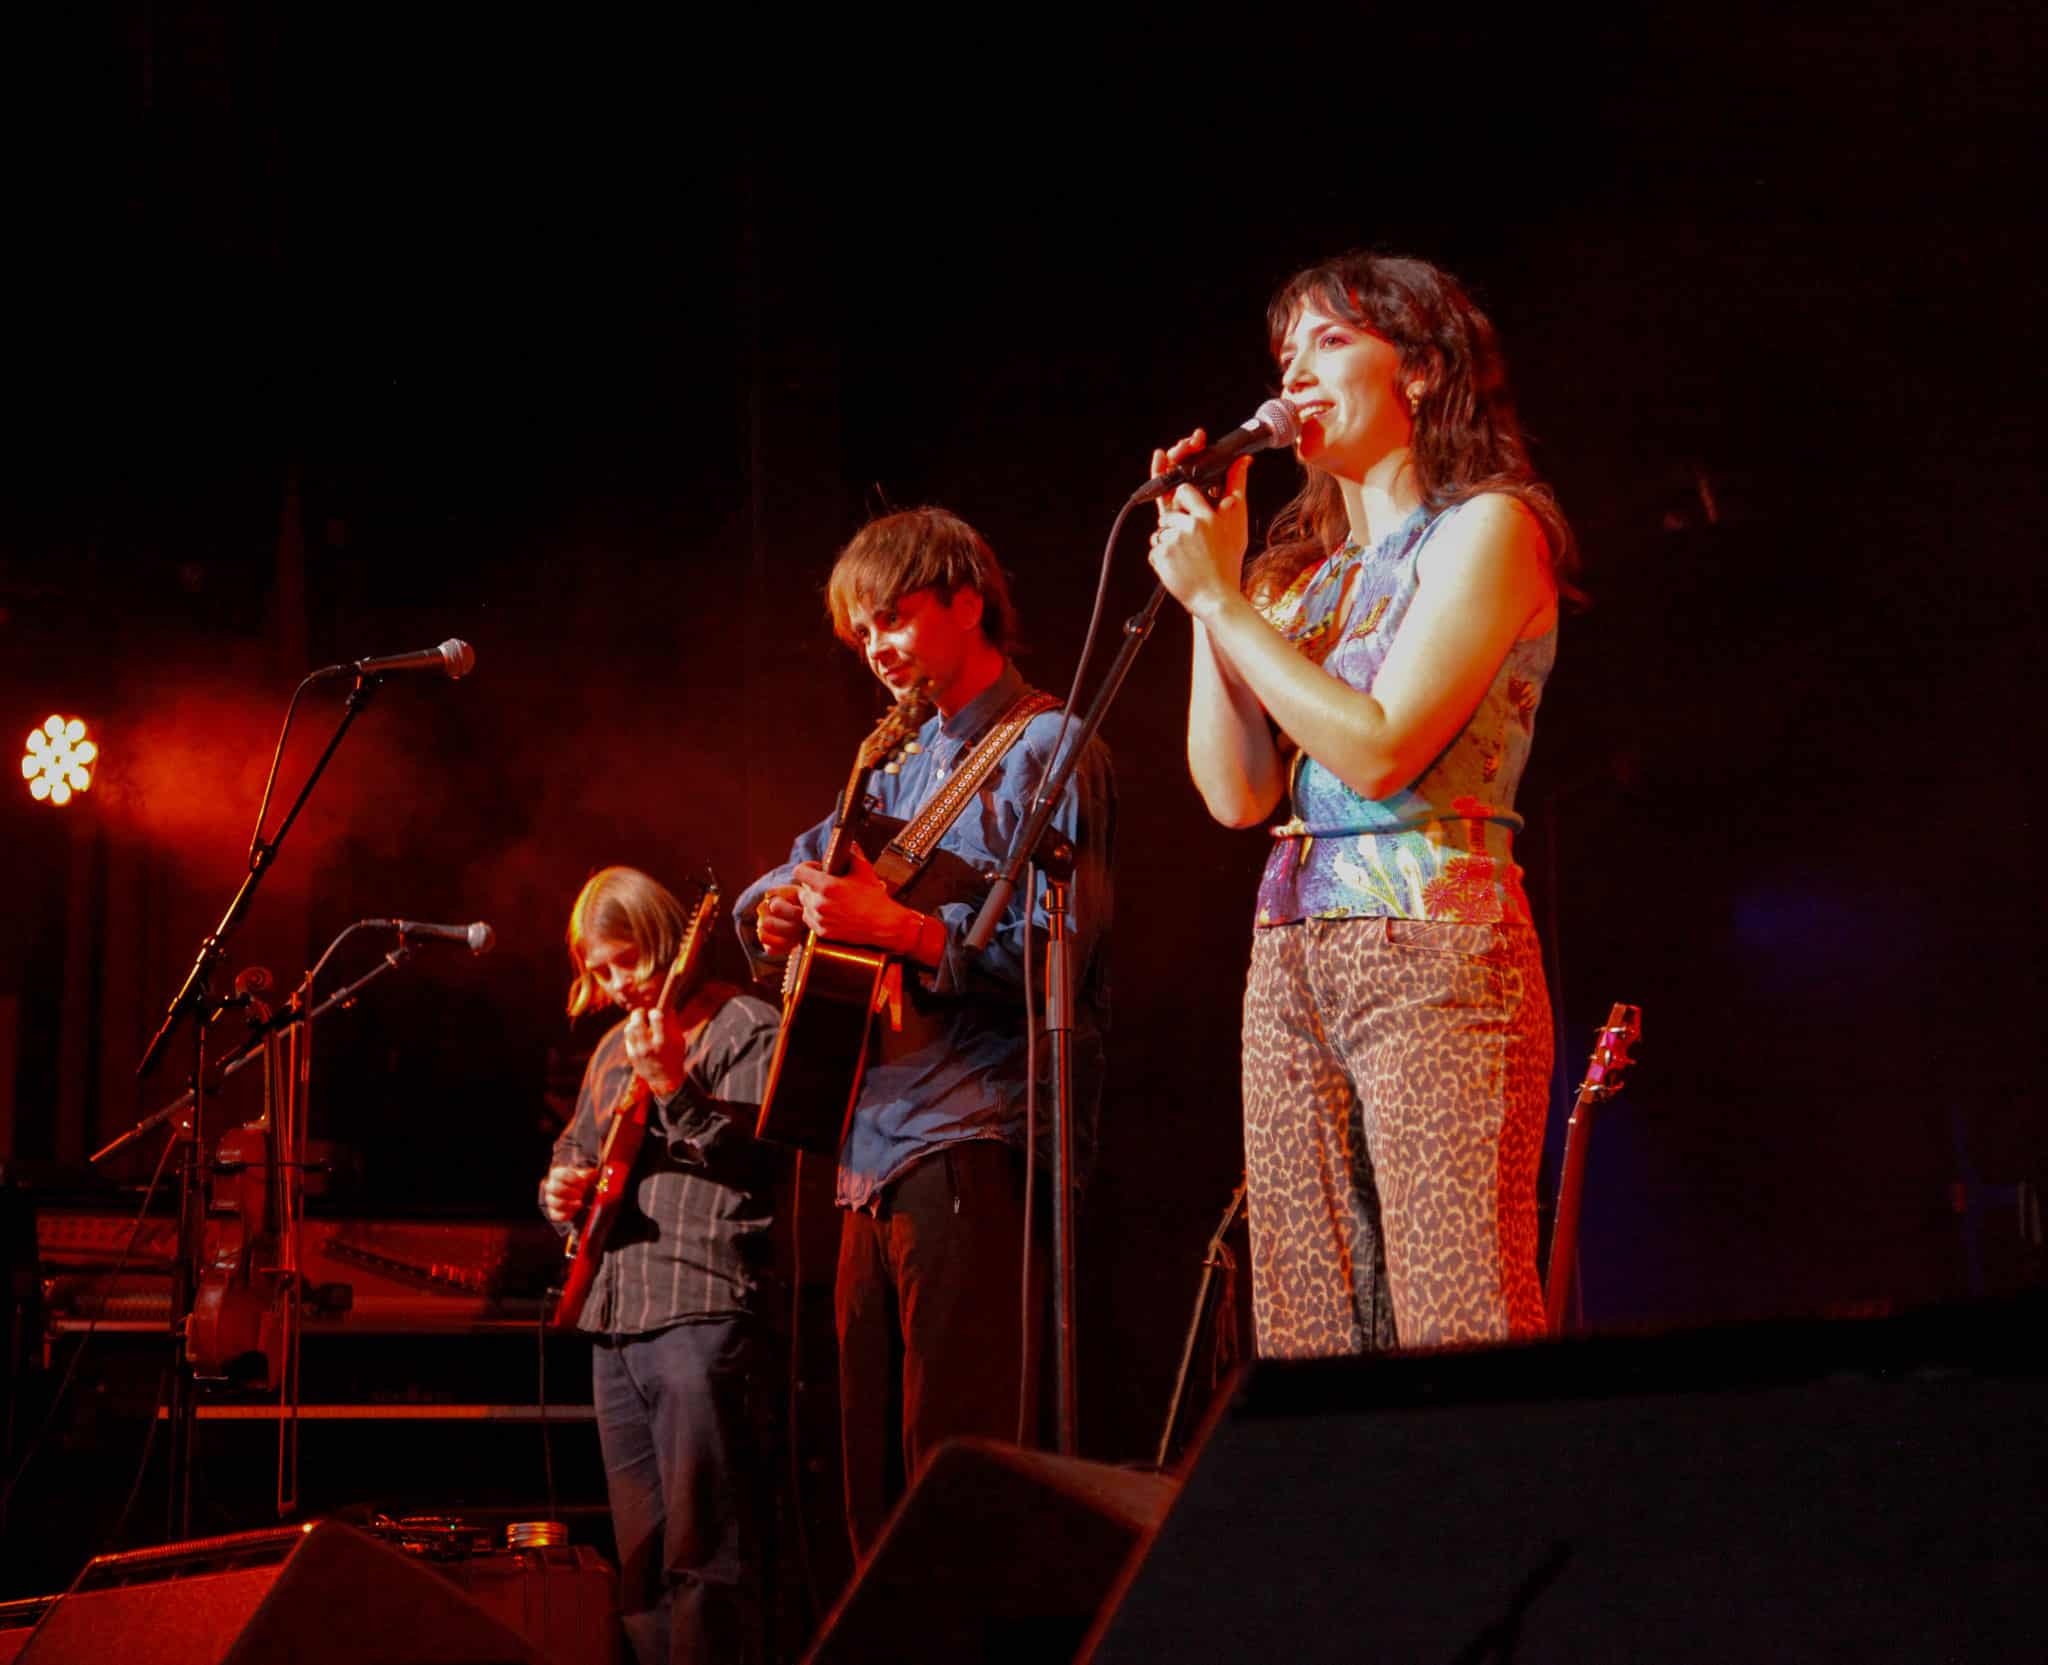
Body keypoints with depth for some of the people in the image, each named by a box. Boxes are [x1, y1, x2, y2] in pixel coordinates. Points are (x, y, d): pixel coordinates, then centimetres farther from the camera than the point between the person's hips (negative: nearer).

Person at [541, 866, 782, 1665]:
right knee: (641, 1561, 11)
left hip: (703, 1311, -9)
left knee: (703, 1556, -12)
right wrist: (563, 1188, 10)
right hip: (614, 1318, 9)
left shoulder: (743, 1027, -3)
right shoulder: (614, 1046, 21)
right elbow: (576, 1147, 32)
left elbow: (763, 1161, -14)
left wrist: (675, 1089, -24)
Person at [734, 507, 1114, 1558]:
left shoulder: (1046, 751, -3)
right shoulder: (902, 764, 22)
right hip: (875, 1155, 9)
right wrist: (775, 914, 3)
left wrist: (896, 926, -21)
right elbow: (794, 874, 27)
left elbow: (1053, 954, -13)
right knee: (875, 1481, 9)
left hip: (978, 1146, -9)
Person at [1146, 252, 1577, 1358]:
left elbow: (1379, 748, -13)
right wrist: (1206, 583, 8)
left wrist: (1222, 599, -6)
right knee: (1306, 1344, 2)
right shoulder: (1303, 571, 20)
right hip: (1291, 958, 7)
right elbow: (1236, 793, 10)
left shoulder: (1488, 527, 0)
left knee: (1460, 1343, -12)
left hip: (1434, 946, -7)